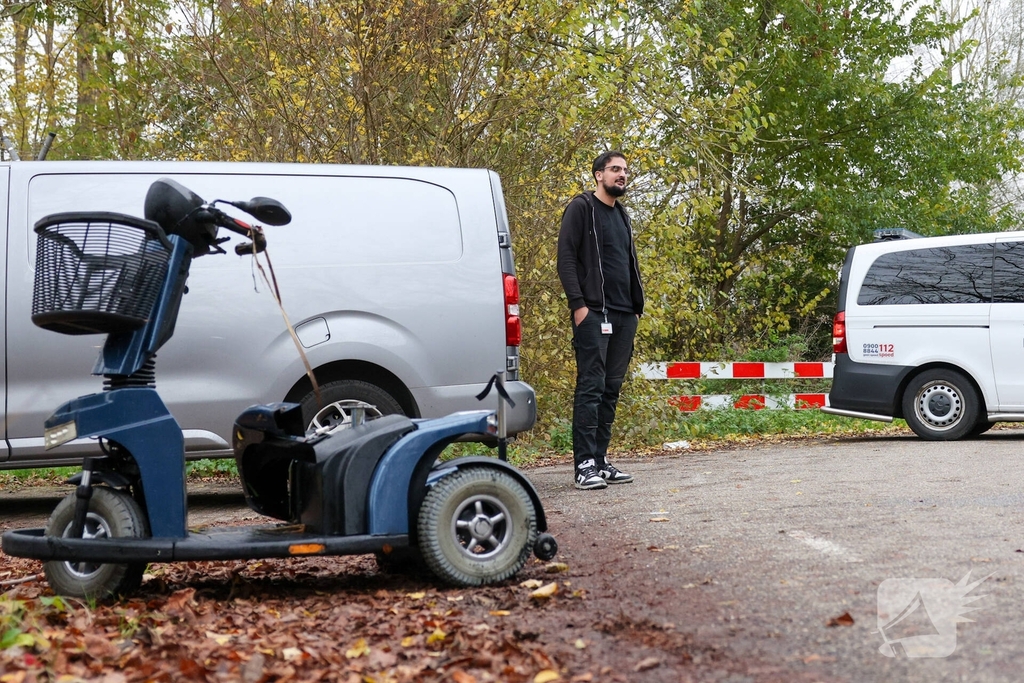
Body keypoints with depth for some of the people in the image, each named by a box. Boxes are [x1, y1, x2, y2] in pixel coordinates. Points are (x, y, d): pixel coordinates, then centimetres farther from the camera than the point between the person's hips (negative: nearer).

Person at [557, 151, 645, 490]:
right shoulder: (582, 207, -2)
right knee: (590, 386, -10)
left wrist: (636, 307, 16)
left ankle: (600, 460, 13)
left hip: (624, 316, 8)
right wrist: (578, 303, -17)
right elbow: (566, 257, -9)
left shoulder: (622, 215, 21)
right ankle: (585, 465, -9)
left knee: (611, 389, 8)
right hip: (593, 313, -8)